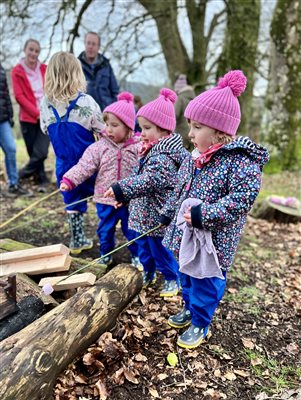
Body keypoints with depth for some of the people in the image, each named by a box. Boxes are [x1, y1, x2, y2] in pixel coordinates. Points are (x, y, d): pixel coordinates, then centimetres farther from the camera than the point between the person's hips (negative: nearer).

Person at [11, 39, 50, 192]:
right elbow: (19, 96, -7)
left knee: (41, 152, -11)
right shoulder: (17, 71, 0)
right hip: (28, 118, -1)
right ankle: (42, 180, 23)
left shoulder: (45, 69, 10)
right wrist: (37, 113, -15)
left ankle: (23, 174, 10)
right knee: (33, 152, 5)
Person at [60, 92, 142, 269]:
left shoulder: (138, 147, -8)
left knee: (132, 229, 13)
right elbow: (85, 166, -9)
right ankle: (106, 255, 37)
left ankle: (136, 255, 34)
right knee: (105, 230, 16)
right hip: (105, 199, 2)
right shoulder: (99, 147, -4)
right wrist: (69, 180, -18)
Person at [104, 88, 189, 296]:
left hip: (157, 216, -9)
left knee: (160, 249, 7)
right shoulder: (152, 150, 8)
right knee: (144, 247, 22)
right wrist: (124, 195, 20)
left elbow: (148, 180, -34)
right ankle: (148, 274, 41)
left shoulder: (163, 156, -25)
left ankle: (171, 279, 27)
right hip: (145, 213, 9)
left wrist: (121, 189, -37)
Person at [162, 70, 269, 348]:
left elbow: (241, 200, -29)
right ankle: (190, 308, 47)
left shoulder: (240, 161, -21)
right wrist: (167, 214, 20)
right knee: (188, 275, 24)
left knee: (206, 282, 9)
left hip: (213, 240, -7)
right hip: (188, 235, 8)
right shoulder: (194, 158, 4)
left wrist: (203, 215, -29)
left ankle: (200, 324, 30)